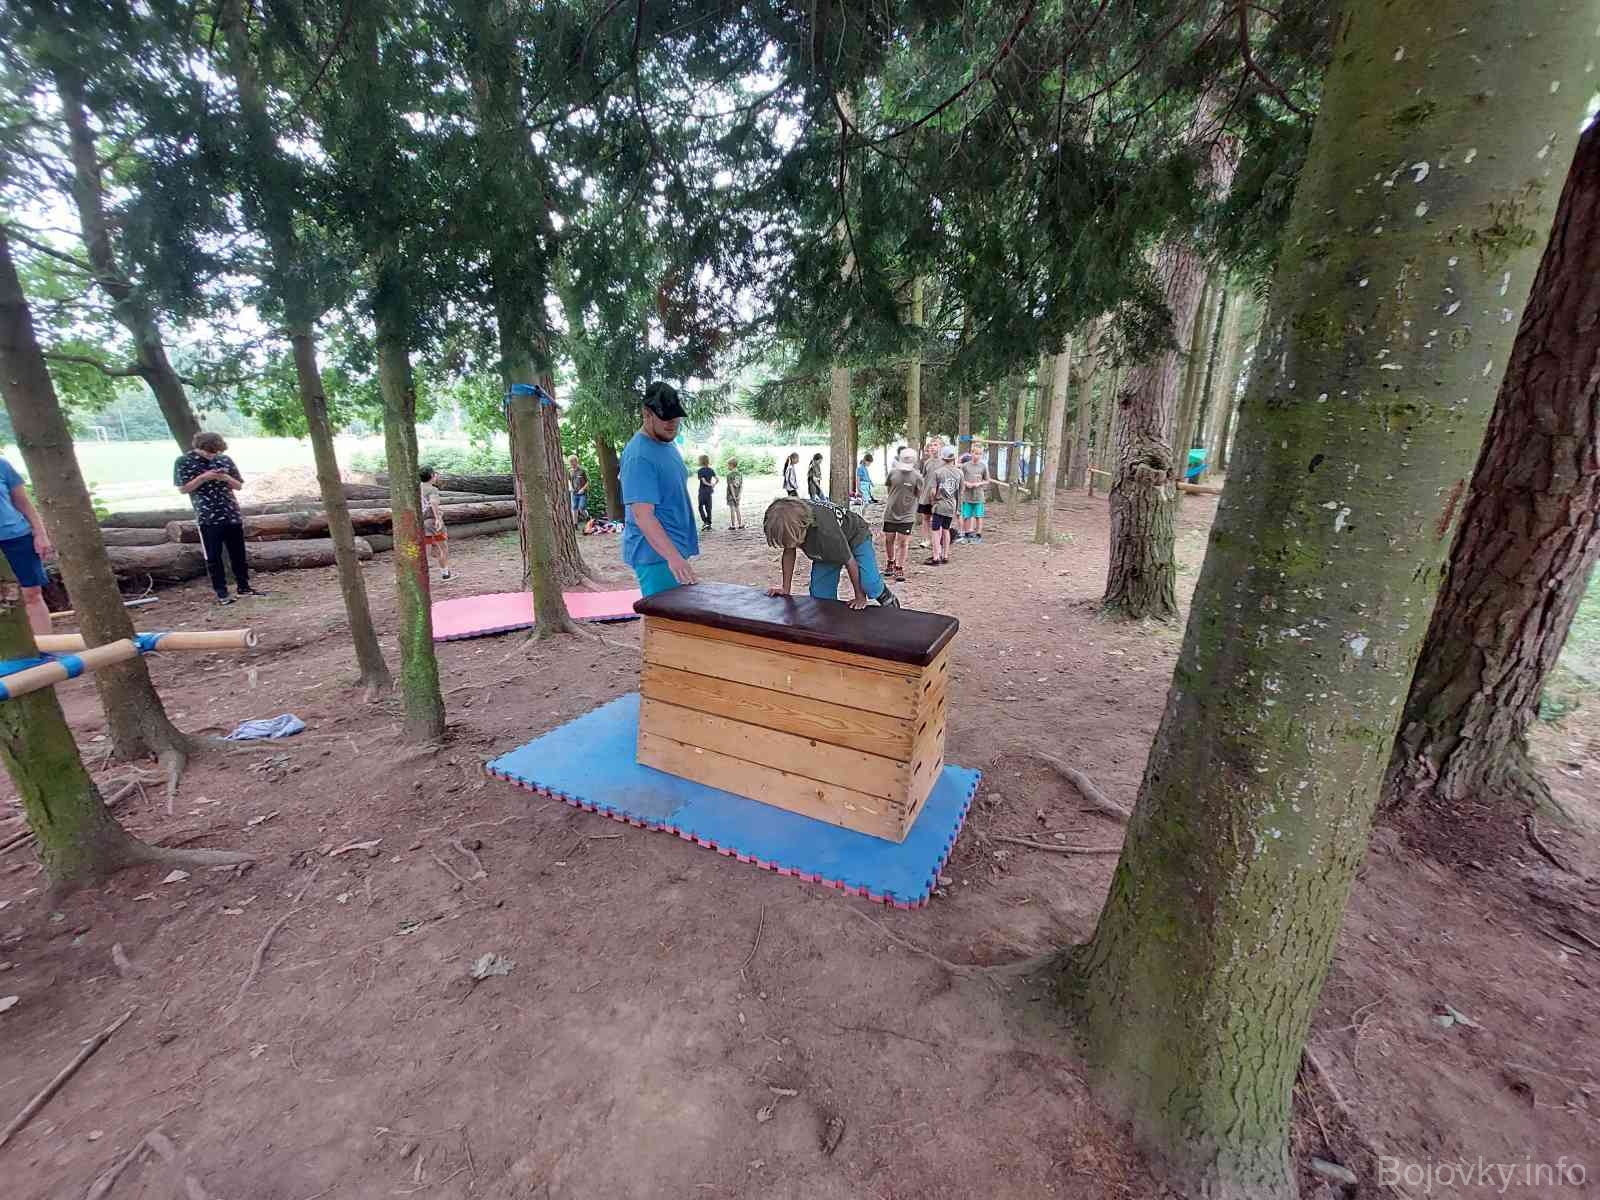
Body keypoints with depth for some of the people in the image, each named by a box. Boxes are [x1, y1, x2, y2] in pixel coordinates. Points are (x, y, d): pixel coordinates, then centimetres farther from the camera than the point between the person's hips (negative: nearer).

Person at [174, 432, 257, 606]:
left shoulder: (225, 459, 5)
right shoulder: (183, 462, -2)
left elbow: (238, 485, 9)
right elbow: (183, 489, -5)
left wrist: (226, 478, -11)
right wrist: (203, 477, -16)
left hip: (232, 515, 3)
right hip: (207, 518, -3)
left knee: (238, 553, 9)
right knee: (213, 557, 2)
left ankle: (243, 586, 20)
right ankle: (221, 593, 7)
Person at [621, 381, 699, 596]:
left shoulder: (667, 444, 12)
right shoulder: (639, 456, -19)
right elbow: (642, 514, -26)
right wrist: (673, 557, -35)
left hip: (674, 550, 10)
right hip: (656, 555, -9)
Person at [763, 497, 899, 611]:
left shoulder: (825, 530, -43)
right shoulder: (788, 523, -26)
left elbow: (850, 561, -30)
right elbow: (789, 553, -7)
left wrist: (860, 596, -17)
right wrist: (785, 589, -4)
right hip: (826, 551, 6)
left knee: (868, 584, -27)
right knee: (820, 595, -5)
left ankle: (888, 600, 4)